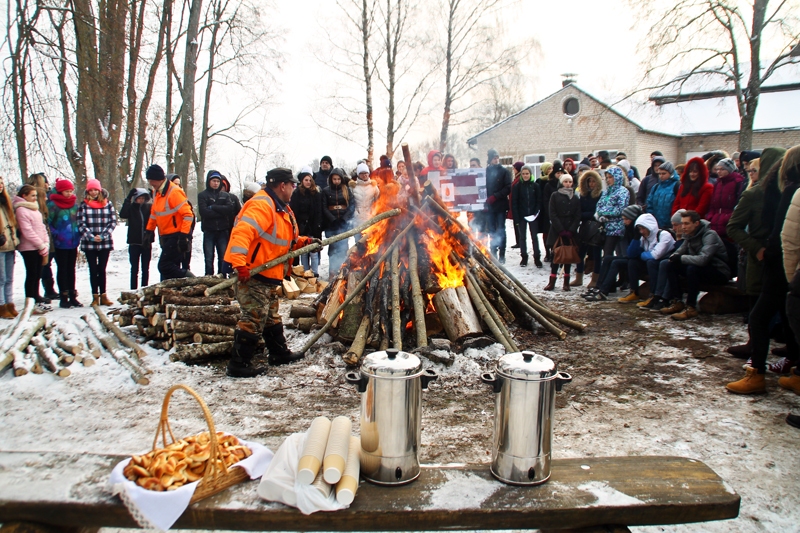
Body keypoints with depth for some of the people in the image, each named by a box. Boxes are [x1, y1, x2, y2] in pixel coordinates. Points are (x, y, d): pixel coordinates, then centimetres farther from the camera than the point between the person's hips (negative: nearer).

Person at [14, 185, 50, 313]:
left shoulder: (34, 208, 15)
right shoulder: (21, 210, -11)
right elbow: (27, 231, -16)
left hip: (39, 248, 8)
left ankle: (37, 301, 21)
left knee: (37, 275, 13)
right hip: (29, 248, -8)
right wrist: (42, 245, -14)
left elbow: (42, 227, 14)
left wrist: (46, 243, 3)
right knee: (31, 276, -4)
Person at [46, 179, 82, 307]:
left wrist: (78, 235, 9)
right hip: (60, 244, -5)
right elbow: (48, 223, -9)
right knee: (62, 269, 3)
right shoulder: (53, 204, -9)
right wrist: (56, 235, -17)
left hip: (73, 242, 5)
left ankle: (72, 296, 18)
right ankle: (63, 298, 9)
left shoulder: (75, 203, 7)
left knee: (71, 269, 11)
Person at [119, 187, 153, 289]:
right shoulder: (131, 208, -2)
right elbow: (122, 215, -19)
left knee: (145, 269, 9)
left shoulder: (149, 207, 2)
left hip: (147, 243, 1)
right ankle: (133, 291, 8)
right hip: (134, 243, -1)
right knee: (134, 268, 4)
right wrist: (128, 198, -24)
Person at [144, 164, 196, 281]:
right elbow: (154, 213, 24)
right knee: (171, 267, 8)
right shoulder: (156, 192, 11)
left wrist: (184, 236, -24)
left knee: (164, 266, -14)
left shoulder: (174, 192, -17)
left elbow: (188, 215, -20)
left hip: (177, 235, -9)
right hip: (165, 236, 9)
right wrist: (149, 231, 21)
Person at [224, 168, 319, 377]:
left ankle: (279, 353, 36)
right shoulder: (262, 205, -18)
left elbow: (287, 240, 26)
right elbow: (242, 232, -31)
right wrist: (240, 263, -39)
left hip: (269, 276, 11)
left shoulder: (281, 208, 18)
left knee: (271, 317, 22)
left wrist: (305, 242, 9)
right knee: (253, 319, -7)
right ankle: (239, 364, 1)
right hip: (253, 275, -11)